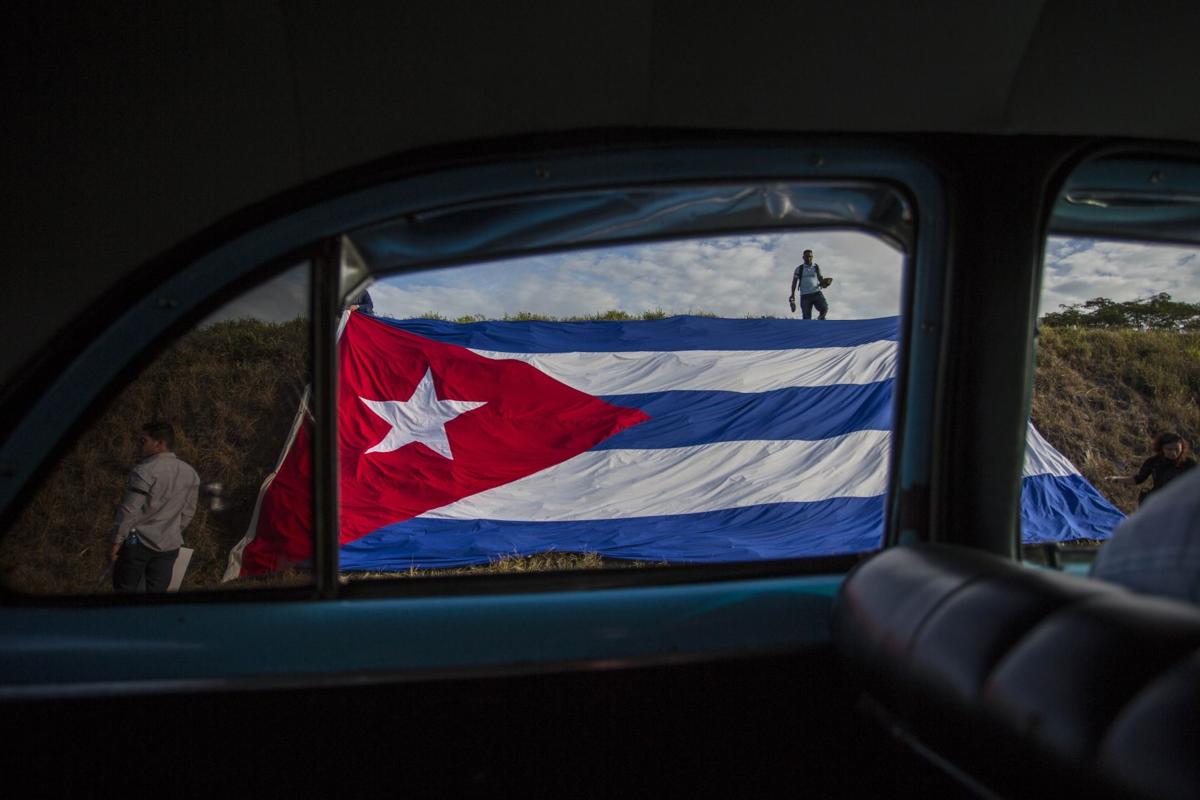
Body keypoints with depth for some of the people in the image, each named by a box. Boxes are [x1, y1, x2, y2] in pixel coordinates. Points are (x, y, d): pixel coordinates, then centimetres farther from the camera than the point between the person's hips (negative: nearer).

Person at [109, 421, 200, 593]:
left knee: (125, 590, 9)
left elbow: (129, 511, -17)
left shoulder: (144, 472, -17)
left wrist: (116, 542, -9)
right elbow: (188, 511, 10)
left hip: (138, 542, -5)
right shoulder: (190, 473, 3)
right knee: (158, 591, 10)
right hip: (169, 546, 5)